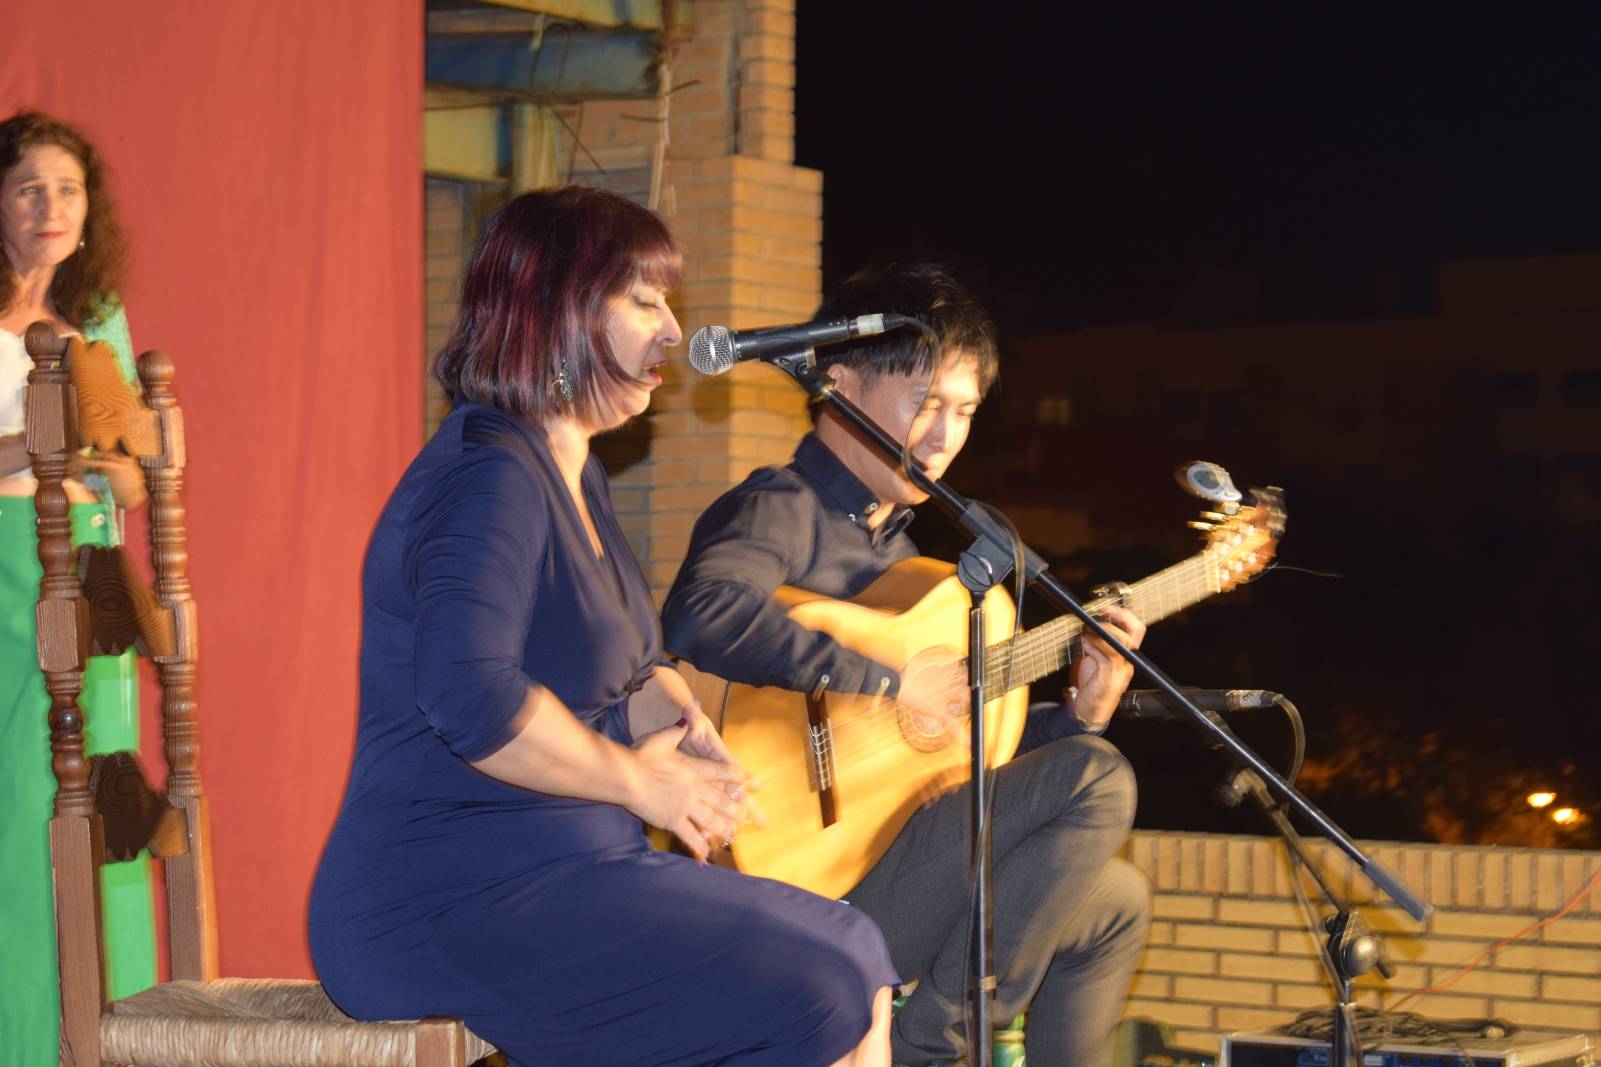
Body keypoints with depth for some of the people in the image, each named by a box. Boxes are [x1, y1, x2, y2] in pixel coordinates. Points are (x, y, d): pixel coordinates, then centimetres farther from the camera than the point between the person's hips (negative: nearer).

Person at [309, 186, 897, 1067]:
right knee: (820, 996, -17)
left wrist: (675, 715, 5)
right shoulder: (488, 475, -16)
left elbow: (620, 660, 28)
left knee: (853, 957, 4)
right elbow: (470, 696, -31)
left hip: (560, 872, 10)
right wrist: (643, 782, -18)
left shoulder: (574, 475, 17)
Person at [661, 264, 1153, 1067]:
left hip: (885, 861, 10)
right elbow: (700, 615, -36)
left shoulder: (891, 543, 18)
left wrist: (1077, 717, 6)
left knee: (1115, 901, 23)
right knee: (1097, 782, -20)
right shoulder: (780, 512, -11)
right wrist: (888, 682, -28)